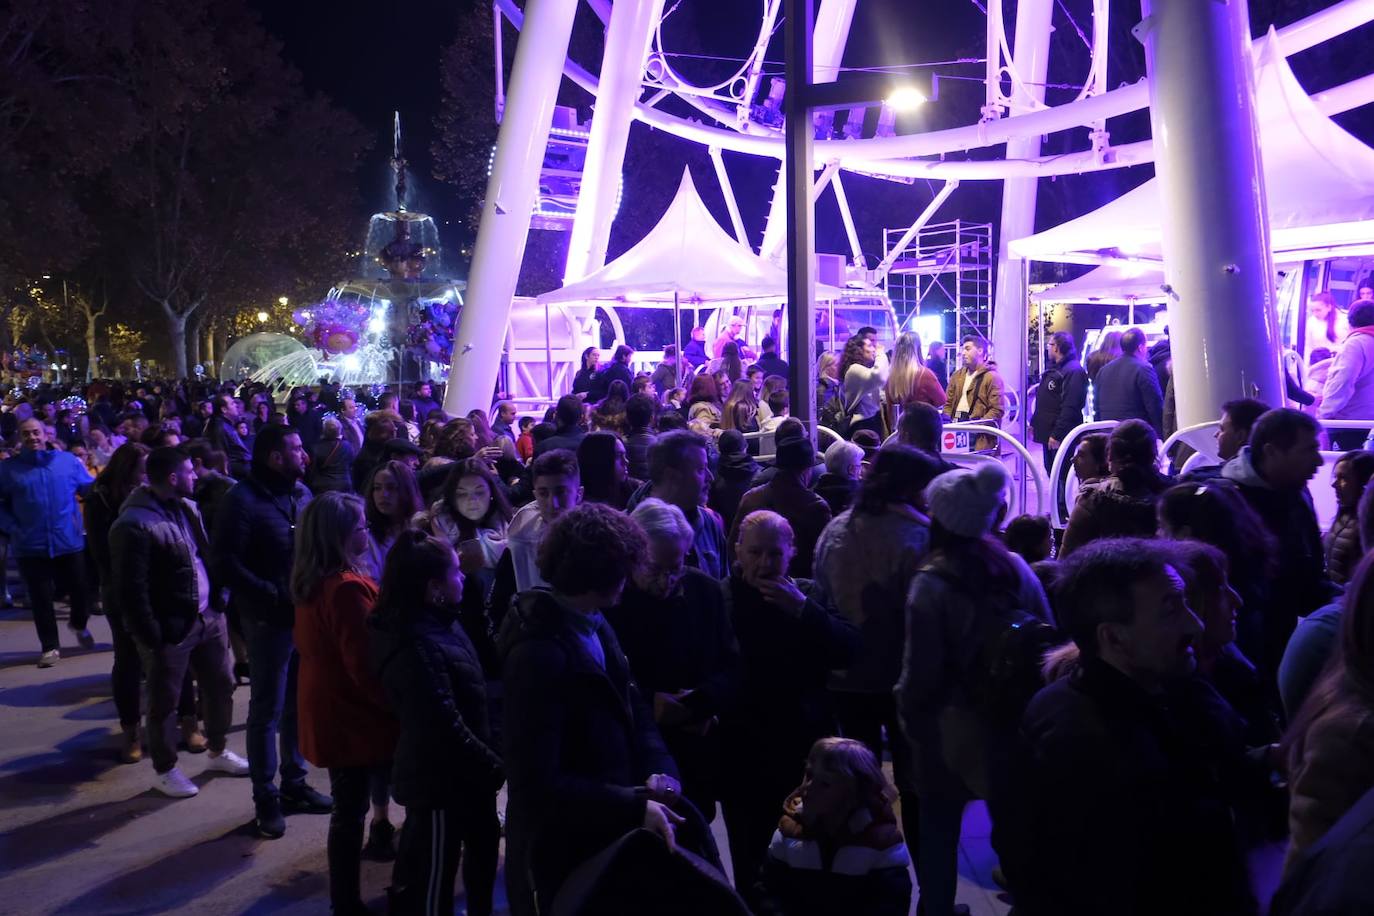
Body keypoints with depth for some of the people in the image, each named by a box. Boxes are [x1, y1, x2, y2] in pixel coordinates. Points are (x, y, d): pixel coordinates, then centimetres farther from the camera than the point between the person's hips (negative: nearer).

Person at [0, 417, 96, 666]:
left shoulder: (68, 461, 1)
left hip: (70, 541, 1)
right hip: (31, 546, 0)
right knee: (41, 598, 7)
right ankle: (50, 646, 23)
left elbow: (91, 489, 8)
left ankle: (78, 624, 41)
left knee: (82, 589, 10)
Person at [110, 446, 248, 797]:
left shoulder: (187, 507, 5)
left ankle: (218, 752, 39)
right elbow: (131, 590, -20)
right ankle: (165, 770, 27)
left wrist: (216, 601, 7)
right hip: (170, 627, -8)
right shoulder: (134, 525, -21)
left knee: (221, 685, 19)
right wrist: (152, 636, -17)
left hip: (208, 616, 8)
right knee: (165, 702, 9)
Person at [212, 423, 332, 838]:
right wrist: (274, 595, -18)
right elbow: (226, 561, -15)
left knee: (299, 706, 15)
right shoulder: (243, 499, -12)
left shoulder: (302, 493, 7)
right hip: (270, 620, -6)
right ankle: (266, 797, 16)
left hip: (307, 614, 6)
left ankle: (294, 783, 29)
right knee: (267, 711, 5)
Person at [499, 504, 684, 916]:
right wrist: (634, 808, -28)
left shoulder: (595, 626, 3)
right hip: (561, 853, -9)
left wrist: (658, 770, -12)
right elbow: (537, 782, -28)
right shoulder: (539, 653, -27)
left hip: (607, 836, 9)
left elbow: (632, 708, 7)